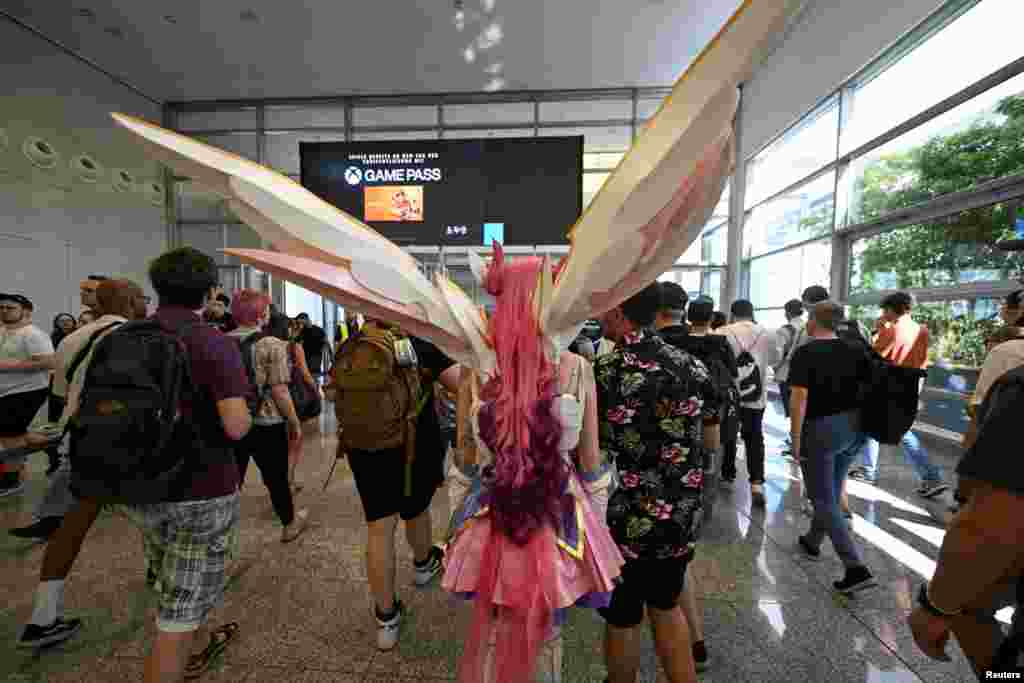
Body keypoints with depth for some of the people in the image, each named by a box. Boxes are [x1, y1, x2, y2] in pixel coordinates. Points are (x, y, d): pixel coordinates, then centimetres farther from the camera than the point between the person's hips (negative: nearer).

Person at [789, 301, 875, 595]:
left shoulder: (805, 353, -15)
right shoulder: (855, 351, 4)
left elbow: (799, 399, -20)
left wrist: (796, 438, -12)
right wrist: (862, 424, 16)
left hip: (820, 429, -7)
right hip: (854, 427, 7)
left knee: (824, 500, 4)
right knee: (832, 491, 21)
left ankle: (857, 568, -1)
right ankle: (812, 542, 37)